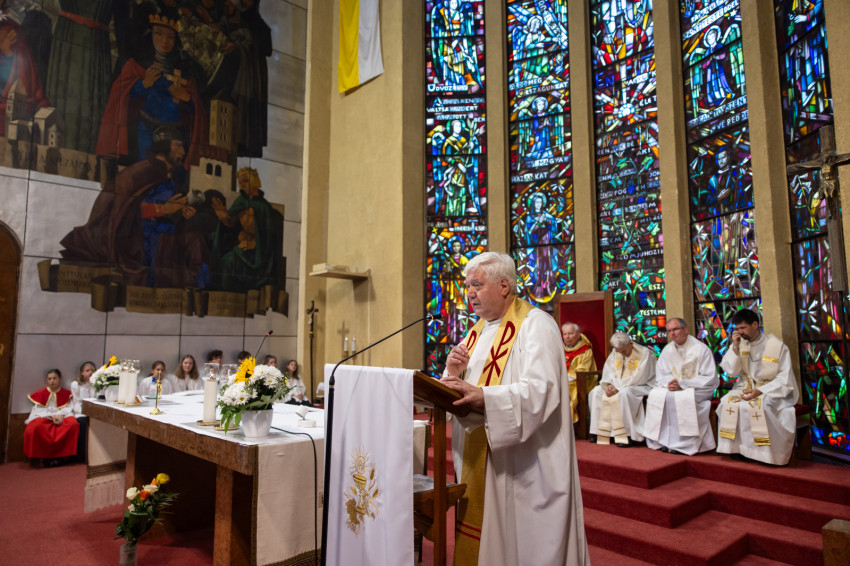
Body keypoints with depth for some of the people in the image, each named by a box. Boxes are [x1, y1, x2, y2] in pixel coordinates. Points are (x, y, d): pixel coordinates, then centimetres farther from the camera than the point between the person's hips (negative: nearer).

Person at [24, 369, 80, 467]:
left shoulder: (66, 393, 13)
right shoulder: (41, 394, 12)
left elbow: (69, 408, 3)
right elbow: (39, 410, 3)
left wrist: (61, 415, -19)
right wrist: (51, 416, -14)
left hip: (62, 417, 0)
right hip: (44, 417, 0)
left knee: (73, 424, -35)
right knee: (35, 427, -37)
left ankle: (60, 454, -23)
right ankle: (45, 455, -20)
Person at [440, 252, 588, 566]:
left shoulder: (536, 325, -10)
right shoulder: (477, 332, 13)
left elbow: (541, 391, -24)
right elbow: (462, 394, 13)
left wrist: (483, 396, -36)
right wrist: (453, 374, -8)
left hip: (523, 466, -7)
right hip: (478, 463, 7)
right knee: (479, 537, 14)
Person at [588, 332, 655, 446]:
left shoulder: (645, 353, -14)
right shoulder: (615, 353, 6)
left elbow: (639, 378, -20)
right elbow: (608, 372, 6)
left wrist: (618, 388, -22)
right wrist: (609, 386, -15)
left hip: (642, 386, -7)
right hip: (618, 386, 7)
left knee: (624, 393, -36)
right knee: (596, 392, -8)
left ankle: (631, 435, -28)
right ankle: (600, 431, -7)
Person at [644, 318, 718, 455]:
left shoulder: (701, 349, -9)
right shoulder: (667, 350, 7)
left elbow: (709, 378, -12)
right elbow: (660, 376, 9)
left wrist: (682, 383, -19)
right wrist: (668, 383, -15)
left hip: (698, 389, -5)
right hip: (674, 387, 5)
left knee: (679, 398, -34)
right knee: (655, 395, -22)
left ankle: (681, 444, -24)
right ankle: (662, 440, -17)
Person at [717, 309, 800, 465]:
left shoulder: (777, 346, -8)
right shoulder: (740, 344, 5)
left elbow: (784, 379, -10)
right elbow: (731, 371, -1)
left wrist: (760, 391, -21)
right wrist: (735, 347, -12)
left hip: (772, 391, -4)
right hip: (746, 388, 4)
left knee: (760, 406, -34)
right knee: (728, 402, -23)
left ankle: (764, 454, -18)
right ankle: (735, 447, -15)